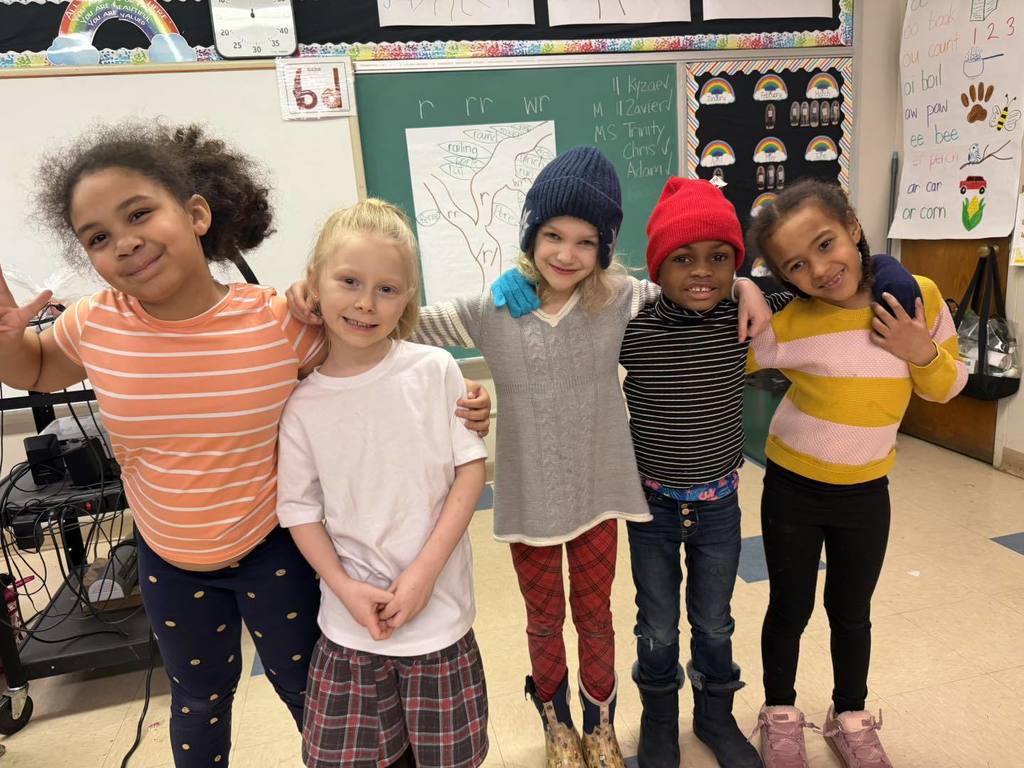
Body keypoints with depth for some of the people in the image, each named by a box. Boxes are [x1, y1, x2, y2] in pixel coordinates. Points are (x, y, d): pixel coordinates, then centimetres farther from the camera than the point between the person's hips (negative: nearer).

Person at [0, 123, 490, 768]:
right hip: (168, 556, 3)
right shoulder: (96, 326, -15)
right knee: (199, 696, 28)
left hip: (273, 547, -2)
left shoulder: (279, 321, -25)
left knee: (308, 690, 20)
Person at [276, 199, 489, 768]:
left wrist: (424, 571, -13)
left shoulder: (435, 370, -10)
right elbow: (300, 508, 0)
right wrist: (346, 587, -10)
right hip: (351, 621, 1)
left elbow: (472, 468, -7)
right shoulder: (304, 403, -5)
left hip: (439, 610, -1)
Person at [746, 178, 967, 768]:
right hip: (792, 489, -2)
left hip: (866, 492, 2)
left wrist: (922, 353, -19)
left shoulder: (920, 296, -12)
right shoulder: (789, 326, -21)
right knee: (790, 609, 14)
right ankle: (781, 715, 37)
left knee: (852, 612, 19)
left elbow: (948, 387, 0)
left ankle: (852, 717, 42)